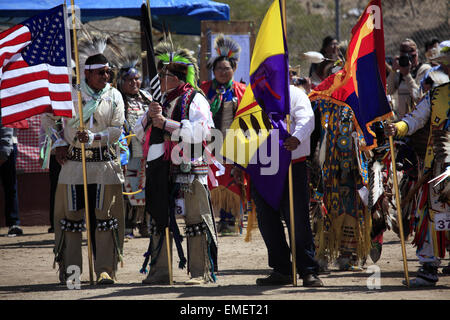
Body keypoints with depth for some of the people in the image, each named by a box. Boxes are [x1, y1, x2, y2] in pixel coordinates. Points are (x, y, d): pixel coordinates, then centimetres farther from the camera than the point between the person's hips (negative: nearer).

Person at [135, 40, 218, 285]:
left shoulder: (195, 99, -2)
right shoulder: (161, 101, 19)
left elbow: (201, 131, -16)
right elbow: (139, 132, 19)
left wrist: (166, 123, -16)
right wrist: (149, 117, -2)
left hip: (189, 169, -7)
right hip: (161, 170, 7)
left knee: (196, 219, -4)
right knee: (159, 220, 8)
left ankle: (201, 272, -1)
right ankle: (159, 271, 14)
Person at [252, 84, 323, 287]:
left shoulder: (294, 94, 4)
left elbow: (306, 119, -11)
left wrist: (297, 138, -32)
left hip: (292, 165, -5)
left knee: (298, 219, -7)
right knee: (267, 219, 5)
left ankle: (309, 272, -3)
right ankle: (281, 270, 15)